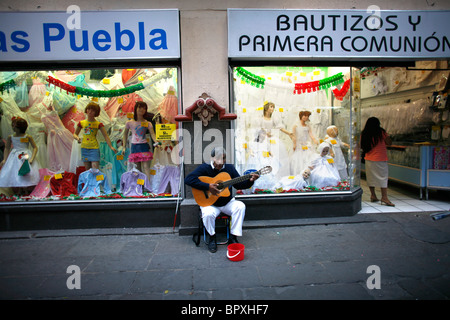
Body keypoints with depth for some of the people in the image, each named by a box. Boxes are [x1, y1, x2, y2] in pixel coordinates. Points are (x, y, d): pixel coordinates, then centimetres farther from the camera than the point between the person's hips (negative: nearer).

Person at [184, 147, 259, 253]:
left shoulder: (230, 168, 5)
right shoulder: (204, 168, -9)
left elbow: (239, 184, 8)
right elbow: (188, 179, -22)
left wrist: (250, 181, -13)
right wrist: (208, 186, -28)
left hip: (227, 202, 4)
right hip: (210, 203, -3)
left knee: (240, 206, -24)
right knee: (208, 214, -33)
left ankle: (233, 236, -10)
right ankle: (212, 237, -2)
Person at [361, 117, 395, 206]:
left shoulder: (364, 134, 1)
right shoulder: (381, 132, -9)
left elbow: (362, 147, 7)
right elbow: (389, 143, -3)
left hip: (369, 159, 4)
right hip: (380, 159, -4)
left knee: (371, 177, 12)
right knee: (383, 177, 0)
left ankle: (373, 195, 20)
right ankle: (384, 198, -3)